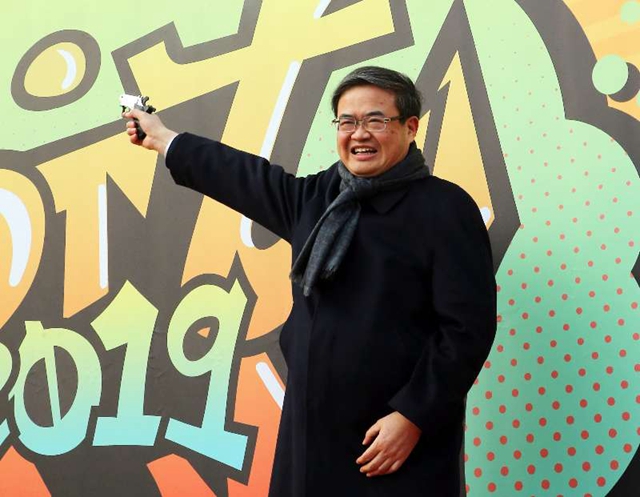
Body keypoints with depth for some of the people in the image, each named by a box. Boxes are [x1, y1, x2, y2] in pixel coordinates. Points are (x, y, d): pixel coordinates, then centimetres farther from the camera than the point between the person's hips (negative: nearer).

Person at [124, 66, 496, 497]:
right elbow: (245, 177, 24)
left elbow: (468, 327, -13)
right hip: (312, 428, 6)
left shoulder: (444, 207, -10)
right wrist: (163, 138, 34)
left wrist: (413, 416, -16)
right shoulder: (317, 197, 9)